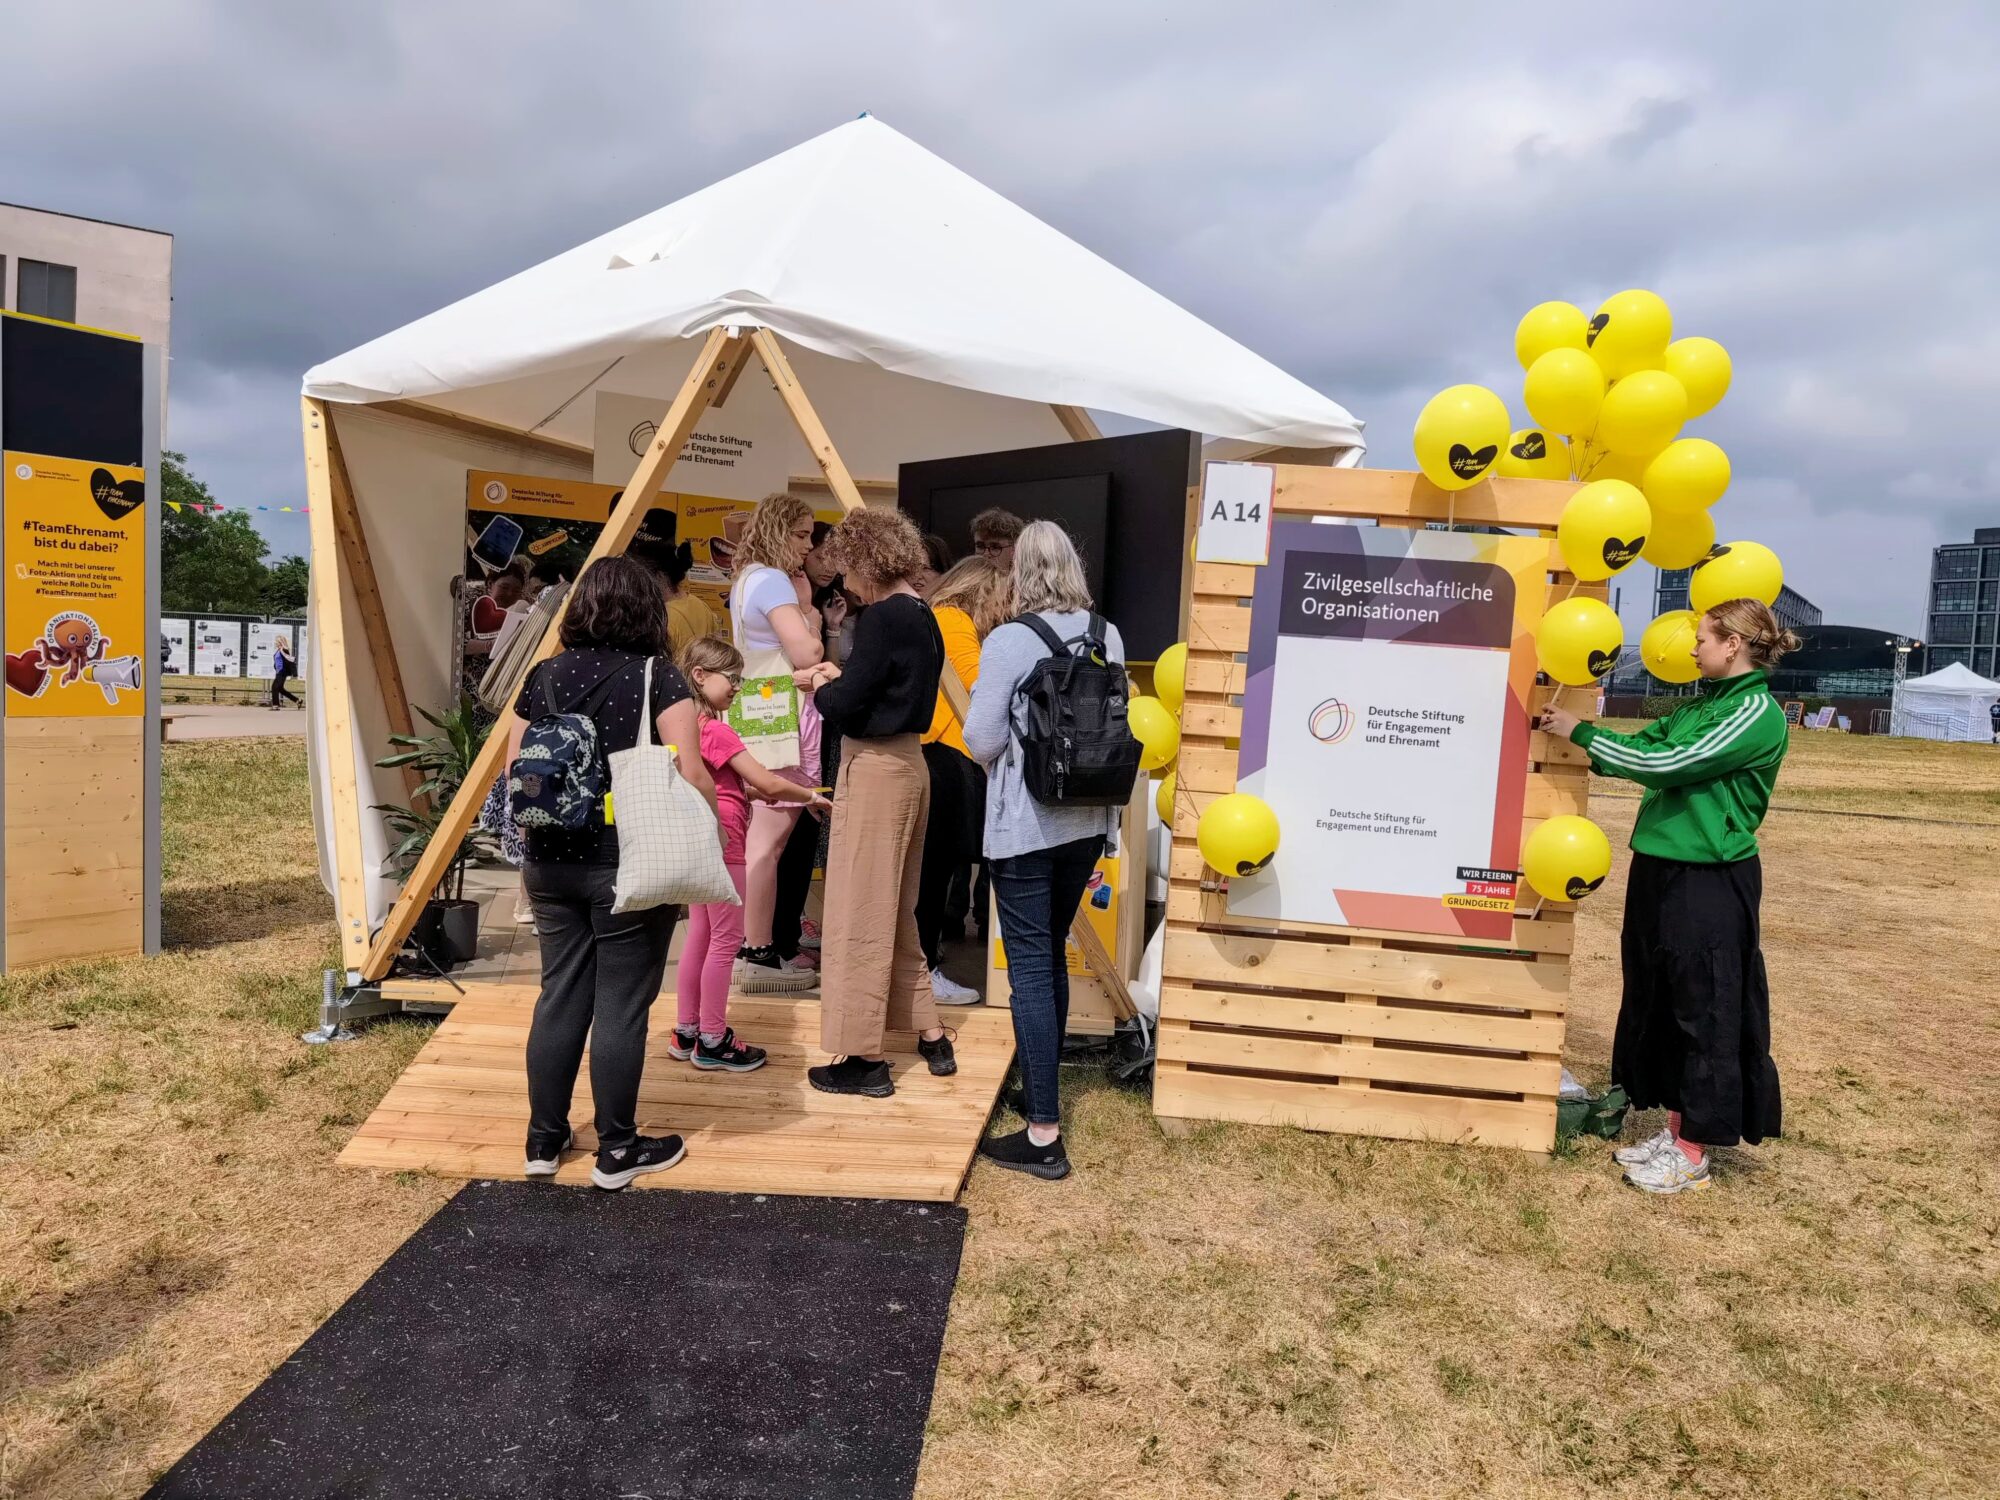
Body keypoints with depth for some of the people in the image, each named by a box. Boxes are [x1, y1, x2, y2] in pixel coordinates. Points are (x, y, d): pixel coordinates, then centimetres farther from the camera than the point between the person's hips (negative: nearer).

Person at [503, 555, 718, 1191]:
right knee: (621, 1006, 4)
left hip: (551, 860, 5)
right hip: (630, 863, -5)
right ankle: (618, 1149, 15)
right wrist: (711, 829, 2)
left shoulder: (544, 676, 6)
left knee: (559, 996, 15)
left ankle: (544, 1140, 25)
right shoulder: (658, 676, -8)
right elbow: (690, 774, -15)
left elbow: (515, 775, 9)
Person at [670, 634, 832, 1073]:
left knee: (700, 935, 15)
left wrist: (754, 792, 7)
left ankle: (687, 1033, 22)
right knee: (726, 939, 0)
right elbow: (768, 782, -19)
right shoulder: (717, 730, -18)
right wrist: (811, 796, -5)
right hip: (721, 842, -9)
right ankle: (712, 1042, 8)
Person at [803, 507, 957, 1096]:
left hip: (874, 770, -9)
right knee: (897, 912, 19)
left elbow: (844, 708, -19)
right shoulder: (923, 617, 11)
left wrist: (823, 688, 1)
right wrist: (842, 677, 9)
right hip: (907, 764, 9)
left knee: (860, 916, -1)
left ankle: (866, 1059, 8)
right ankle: (930, 1036, 27)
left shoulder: (883, 618, -17)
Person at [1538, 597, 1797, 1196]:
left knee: (1705, 1010, 1)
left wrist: (1583, 734, -16)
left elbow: (1670, 764, -21)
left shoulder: (1757, 714, -14)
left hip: (1711, 882, -9)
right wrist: (1573, 731, 5)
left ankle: (1694, 1152, 12)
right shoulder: (1702, 704, 12)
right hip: (1661, 868, 9)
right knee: (1661, 1000, 14)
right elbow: (1643, 746, 13)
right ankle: (1676, 1130, 27)